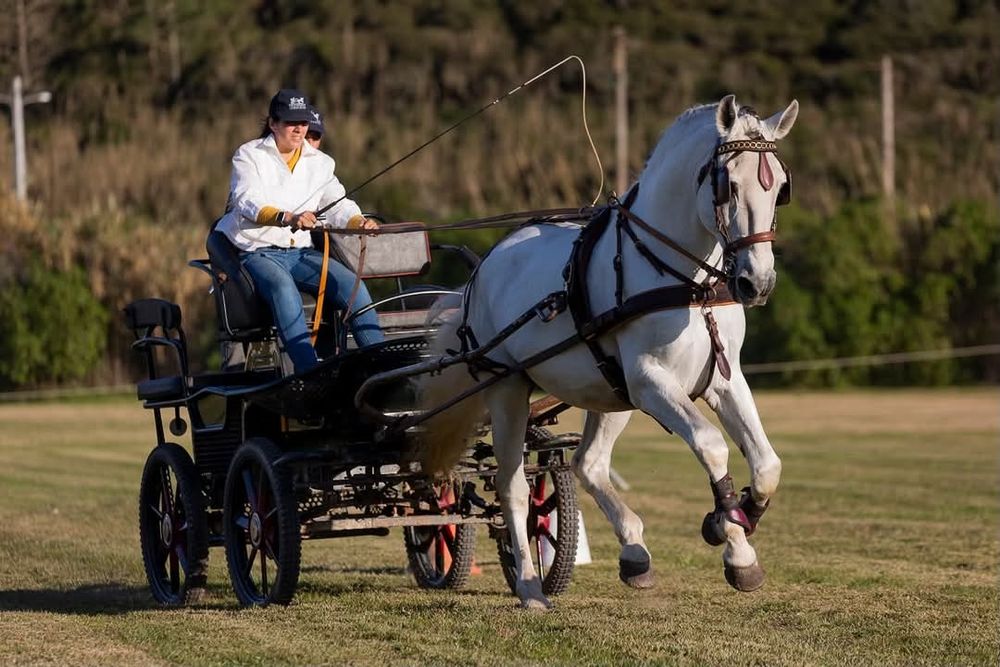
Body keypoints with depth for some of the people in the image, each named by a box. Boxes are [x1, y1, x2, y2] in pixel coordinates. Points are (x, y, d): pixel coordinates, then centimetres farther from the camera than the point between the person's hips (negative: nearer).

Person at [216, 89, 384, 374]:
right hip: (258, 251, -5)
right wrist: (288, 218, -37)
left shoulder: (320, 163, 17)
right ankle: (309, 371, -51)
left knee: (352, 283, -22)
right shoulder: (249, 155, 0)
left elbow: (337, 204, 7)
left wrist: (359, 221, -18)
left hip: (301, 251, 5)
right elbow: (247, 201, -18)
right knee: (283, 289, -38)